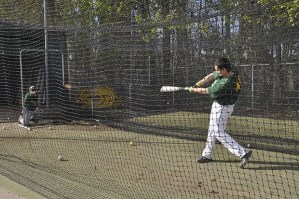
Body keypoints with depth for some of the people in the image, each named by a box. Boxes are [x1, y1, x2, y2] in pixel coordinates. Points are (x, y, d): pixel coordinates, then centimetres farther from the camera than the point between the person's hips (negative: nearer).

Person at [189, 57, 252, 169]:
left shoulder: (225, 84, -34)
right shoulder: (232, 71, -10)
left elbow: (206, 91, -19)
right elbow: (211, 77, 0)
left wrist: (194, 90, -3)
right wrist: (196, 85, -4)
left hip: (222, 107, -10)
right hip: (220, 105, 10)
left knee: (219, 133, -5)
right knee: (212, 130, 20)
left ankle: (243, 153, -10)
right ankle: (207, 155, 35)